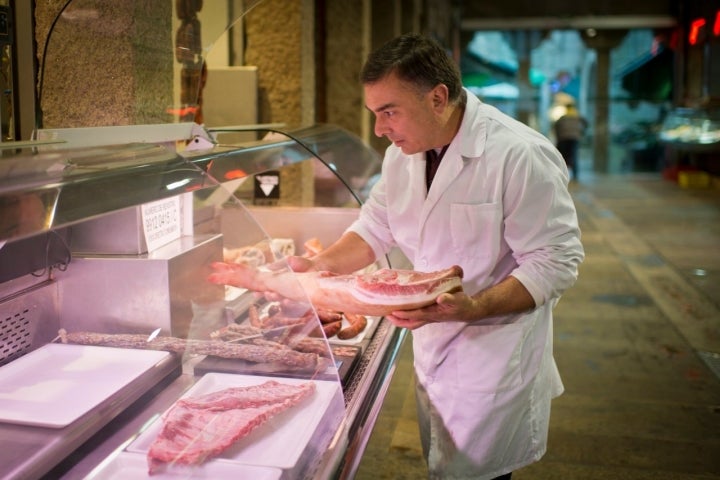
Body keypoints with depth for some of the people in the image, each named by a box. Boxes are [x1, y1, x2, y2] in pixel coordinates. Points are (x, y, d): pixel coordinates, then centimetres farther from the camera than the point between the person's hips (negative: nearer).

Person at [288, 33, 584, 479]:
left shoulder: (520, 155, -22)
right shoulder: (404, 152, 1)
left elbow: (556, 263, -21)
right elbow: (376, 228, 12)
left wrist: (472, 308, -32)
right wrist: (320, 266, -4)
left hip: (495, 357, -7)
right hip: (433, 348, 7)